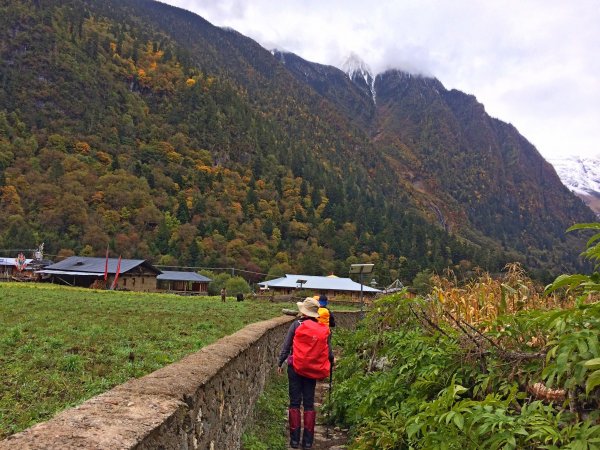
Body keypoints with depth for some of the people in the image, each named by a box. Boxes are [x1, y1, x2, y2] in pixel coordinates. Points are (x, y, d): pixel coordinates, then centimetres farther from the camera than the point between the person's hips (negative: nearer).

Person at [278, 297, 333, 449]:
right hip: (312, 370, 2)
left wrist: (280, 363, 6)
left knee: (295, 402, 8)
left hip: (296, 367, -2)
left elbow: (286, 346, -5)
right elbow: (328, 351, 1)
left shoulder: (296, 325, -8)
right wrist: (332, 361, 22)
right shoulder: (323, 329, -3)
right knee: (309, 404, 11)